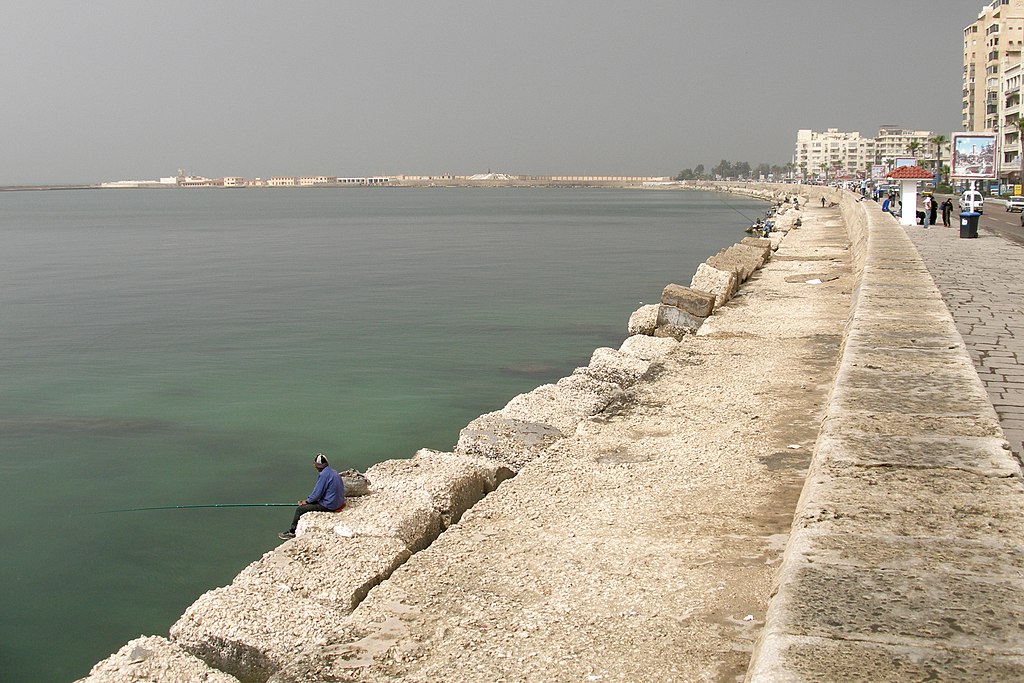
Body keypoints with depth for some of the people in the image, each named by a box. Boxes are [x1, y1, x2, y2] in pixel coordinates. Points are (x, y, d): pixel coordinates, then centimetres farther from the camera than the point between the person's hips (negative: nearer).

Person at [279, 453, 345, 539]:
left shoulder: (324, 474, -20)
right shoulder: (332, 472, 11)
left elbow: (317, 493, -17)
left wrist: (306, 501, 0)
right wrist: (308, 500, 16)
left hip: (329, 505, -10)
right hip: (337, 502, 10)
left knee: (299, 509, 0)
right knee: (309, 503, 25)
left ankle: (291, 532, 12)